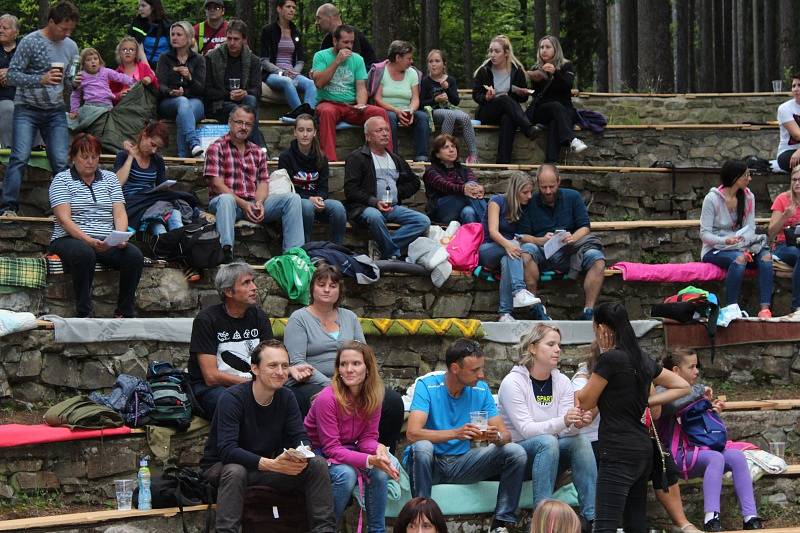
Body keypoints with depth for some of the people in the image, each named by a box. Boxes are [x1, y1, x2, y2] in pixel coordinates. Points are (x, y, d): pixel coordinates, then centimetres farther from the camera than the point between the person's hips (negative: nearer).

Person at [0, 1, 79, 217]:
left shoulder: (71, 47, 7)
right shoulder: (30, 42, -10)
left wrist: (75, 82, -6)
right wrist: (41, 80, -26)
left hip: (55, 111, 4)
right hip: (27, 110, -4)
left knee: (61, 161, -5)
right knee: (20, 157, -17)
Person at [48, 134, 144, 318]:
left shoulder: (110, 178, 17)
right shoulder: (61, 180, 4)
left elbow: (120, 214, 8)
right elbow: (64, 219, -9)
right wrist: (88, 240, -24)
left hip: (107, 241, 4)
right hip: (70, 239, -4)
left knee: (134, 255, -26)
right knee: (84, 253, -39)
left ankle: (125, 313, -19)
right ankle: (83, 313, -33)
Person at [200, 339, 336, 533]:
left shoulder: (286, 398, -3)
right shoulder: (232, 398, -22)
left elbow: (300, 438, -3)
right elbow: (227, 450, -31)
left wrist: (301, 455, -30)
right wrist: (271, 464, -41)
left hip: (267, 465, 5)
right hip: (221, 466, -5)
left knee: (317, 464, -12)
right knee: (235, 472, -40)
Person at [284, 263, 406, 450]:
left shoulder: (349, 317, 20)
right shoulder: (299, 319, 3)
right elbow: (297, 363, -8)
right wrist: (332, 385, -18)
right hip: (309, 385, -5)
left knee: (393, 401, -18)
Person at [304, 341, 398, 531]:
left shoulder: (372, 397, -8)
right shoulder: (327, 398, -25)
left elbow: (368, 437, -3)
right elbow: (331, 448, -25)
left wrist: (378, 449, -28)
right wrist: (370, 460, -35)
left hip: (348, 450, 5)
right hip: (319, 454, -5)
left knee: (380, 472, -22)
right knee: (346, 474, -33)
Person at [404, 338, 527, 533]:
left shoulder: (481, 389, 0)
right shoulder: (426, 385, -14)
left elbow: (505, 434, -2)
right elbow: (412, 433, -27)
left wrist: (496, 436, -29)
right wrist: (456, 433, -40)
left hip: (461, 462, 4)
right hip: (429, 462, -4)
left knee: (516, 452, -13)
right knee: (422, 447, -38)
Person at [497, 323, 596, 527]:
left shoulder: (562, 382, 3)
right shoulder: (513, 382, -14)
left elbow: (567, 430, -7)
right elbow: (526, 429, -22)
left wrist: (577, 423, -32)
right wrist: (563, 421, -38)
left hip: (549, 453, 5)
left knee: (581, 441, -23)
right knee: (547, 441, -34)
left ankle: (592, 517, -28)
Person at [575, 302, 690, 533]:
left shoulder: (610, 359, -12)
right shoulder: (642, 360, 12)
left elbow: (585, 403, -3)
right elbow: (682, 387, 21)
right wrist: (647, 401, 14)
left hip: (618, 453, -9)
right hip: (642, 449, 9)